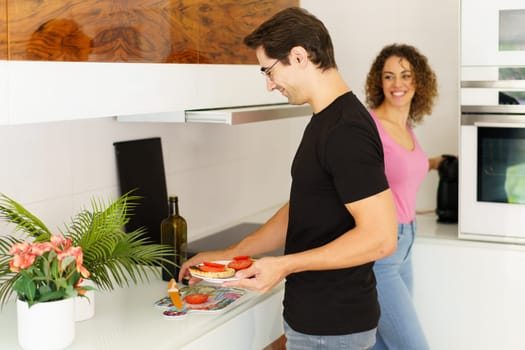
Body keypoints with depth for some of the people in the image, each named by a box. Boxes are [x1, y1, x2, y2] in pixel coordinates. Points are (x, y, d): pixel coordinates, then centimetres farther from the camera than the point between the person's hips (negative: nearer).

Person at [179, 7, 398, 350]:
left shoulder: (345, 130, -21)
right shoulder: (325, 122, 10)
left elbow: (380, 237, -25)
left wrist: (284, 265, -23)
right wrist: (229, 256, 13)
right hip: (315, 316, 9)